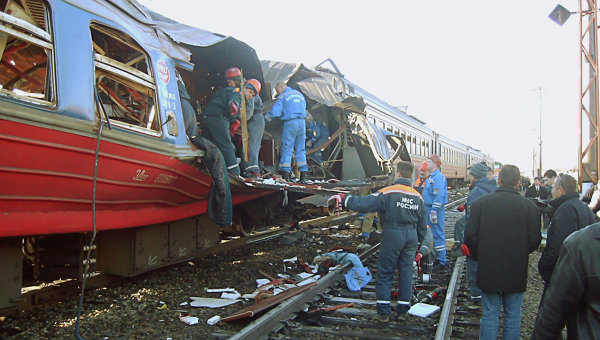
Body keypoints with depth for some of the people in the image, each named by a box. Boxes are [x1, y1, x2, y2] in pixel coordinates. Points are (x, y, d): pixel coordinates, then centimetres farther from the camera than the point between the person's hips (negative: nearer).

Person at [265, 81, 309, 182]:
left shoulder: (282, 97, -1)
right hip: (302, 122, 5)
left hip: (289, 123, -5)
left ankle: (285, 174, -7)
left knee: (286, 148, -1)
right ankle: (303, 175, 5)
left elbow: (274, 112, -8)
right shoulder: (299, 94, 18)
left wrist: (264, 119, 3)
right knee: (301, 149, 8)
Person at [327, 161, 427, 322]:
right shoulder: (418, 197, 6)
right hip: (411, 236, 5)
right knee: (406, 272, 13)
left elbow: (364, 204, -16)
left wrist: (344, 199, -5)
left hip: (392, 236, -5)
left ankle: (383, 312, 8)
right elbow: (422, 225, 13)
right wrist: (418, 243, 24)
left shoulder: (388, 193, -12)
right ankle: (403, 311, 19)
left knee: (385, 273, 5)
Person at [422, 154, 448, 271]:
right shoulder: (432, 176, 17)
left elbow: (439, 196, -22)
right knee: (431, 234, 15)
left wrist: (434, 211, -24)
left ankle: (442, 262, 0)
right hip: (429, 208, 11)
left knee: (438, 234, -6)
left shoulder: (438, 177, -16)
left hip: (435, 209, -11)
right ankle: (439, 258, 24)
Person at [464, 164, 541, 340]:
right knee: (513, 316, 12)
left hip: (488, 271, 0)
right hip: (516, 272, 0)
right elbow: (535, 239, -6)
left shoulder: (480, 202, -6)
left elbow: (470, 235, -7)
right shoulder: (530, 206, -7)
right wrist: (520, 254, 13)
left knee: (489, 315, 9)